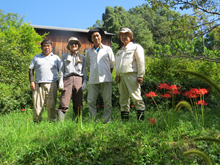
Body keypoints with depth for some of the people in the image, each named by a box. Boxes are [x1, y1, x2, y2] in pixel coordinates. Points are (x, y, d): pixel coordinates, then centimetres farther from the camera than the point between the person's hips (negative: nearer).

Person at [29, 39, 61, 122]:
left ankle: (53, 121, 6)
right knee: (37, 105, -3)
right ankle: (36, 121, 8)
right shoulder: (36, 58, 18)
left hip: (52, 84, 0)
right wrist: (31, 81, 0)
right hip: (39, 84, 1)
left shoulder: (56, 58, 17)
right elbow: (31, 70, 13)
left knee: (51, 105, -2)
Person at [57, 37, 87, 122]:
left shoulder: (82, 57, 22)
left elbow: (84, 71, 16)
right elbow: (61, 69, 13)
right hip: (67, 79, -1)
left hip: (78, 79, 1)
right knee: (64, 102, -12)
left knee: (78, 103, -3)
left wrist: (85, 82, 4)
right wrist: (61, 81, 0)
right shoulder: (64, 56, 20)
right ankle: (60, 121, -13)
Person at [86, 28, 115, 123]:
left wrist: (108, 74, 10)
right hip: (93, 80, 2)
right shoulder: (88, 52, 15)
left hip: (106, 79, -1)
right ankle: (93, 121, 8)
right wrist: (93, 74, 11)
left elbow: (112, 64, 14)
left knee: (107, 101, 0)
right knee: (90, 101, -2)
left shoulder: (107, 49, 11)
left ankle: (106, 121, 9)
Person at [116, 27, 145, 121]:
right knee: (123, 99, 6)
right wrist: (117, 76, 13)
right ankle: (124, 119, 12)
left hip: (131, 75, -6)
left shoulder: (136, 47, 7)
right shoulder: (120, 51, 26)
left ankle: (141, 119, -6)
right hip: (121, 76, 6)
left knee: (136, 97, -11)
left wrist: (140, 76, -11)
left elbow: (141, 62, -2)